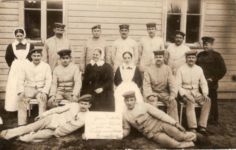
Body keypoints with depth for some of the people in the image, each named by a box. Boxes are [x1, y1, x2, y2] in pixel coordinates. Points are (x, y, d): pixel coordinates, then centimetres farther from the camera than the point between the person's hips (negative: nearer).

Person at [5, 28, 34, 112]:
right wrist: (12, 66, 7)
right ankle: (13, 107, 4)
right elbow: (7, 58, 13)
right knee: (14, 88, -2)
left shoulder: (30, 46, 3)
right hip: (15, 70, 1)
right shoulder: (11, 46, 6)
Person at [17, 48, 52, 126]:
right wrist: (21, 92, -11)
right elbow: (21, 80, 6)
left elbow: (48, 81, -1)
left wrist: (44, 92, -17)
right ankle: (21, 123, -24)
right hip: (28, 88, 2)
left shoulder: (46, 66, 7)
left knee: (43, 99, -33)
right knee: (21, 99, -28)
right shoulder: (26, 66, 11)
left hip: (41, 89, -1)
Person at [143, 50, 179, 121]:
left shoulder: (167, 69, 5)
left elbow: (172, 83, -2)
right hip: (153, 93, -1)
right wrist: (149, 95, -22)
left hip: (164, 93, 2)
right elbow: (146, 85, -6)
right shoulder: (149, 70, 1)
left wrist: (173, 94, -18)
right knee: (152, 104, -31)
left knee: (173, 102, -23)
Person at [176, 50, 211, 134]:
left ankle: (202, 126, -19)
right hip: (185, 93, -4)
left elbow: (203, 83, 11)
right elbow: (178, 85, -5)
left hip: (196, 92, 4)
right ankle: (192, 128, -32)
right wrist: (185, 94, -20)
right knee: (190, 102, -35)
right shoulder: (181, 69, -1)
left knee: (207, 101, -23)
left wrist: (205, 93, -7)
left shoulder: (199, 69, 10)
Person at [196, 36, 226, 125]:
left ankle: (214, 120, 19)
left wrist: (213, 78, -8)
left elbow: (223, 70, -4)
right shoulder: (200, 55, 11)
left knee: (212, 101, 5)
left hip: (211, 84, -4)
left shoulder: (216, 55, -2)